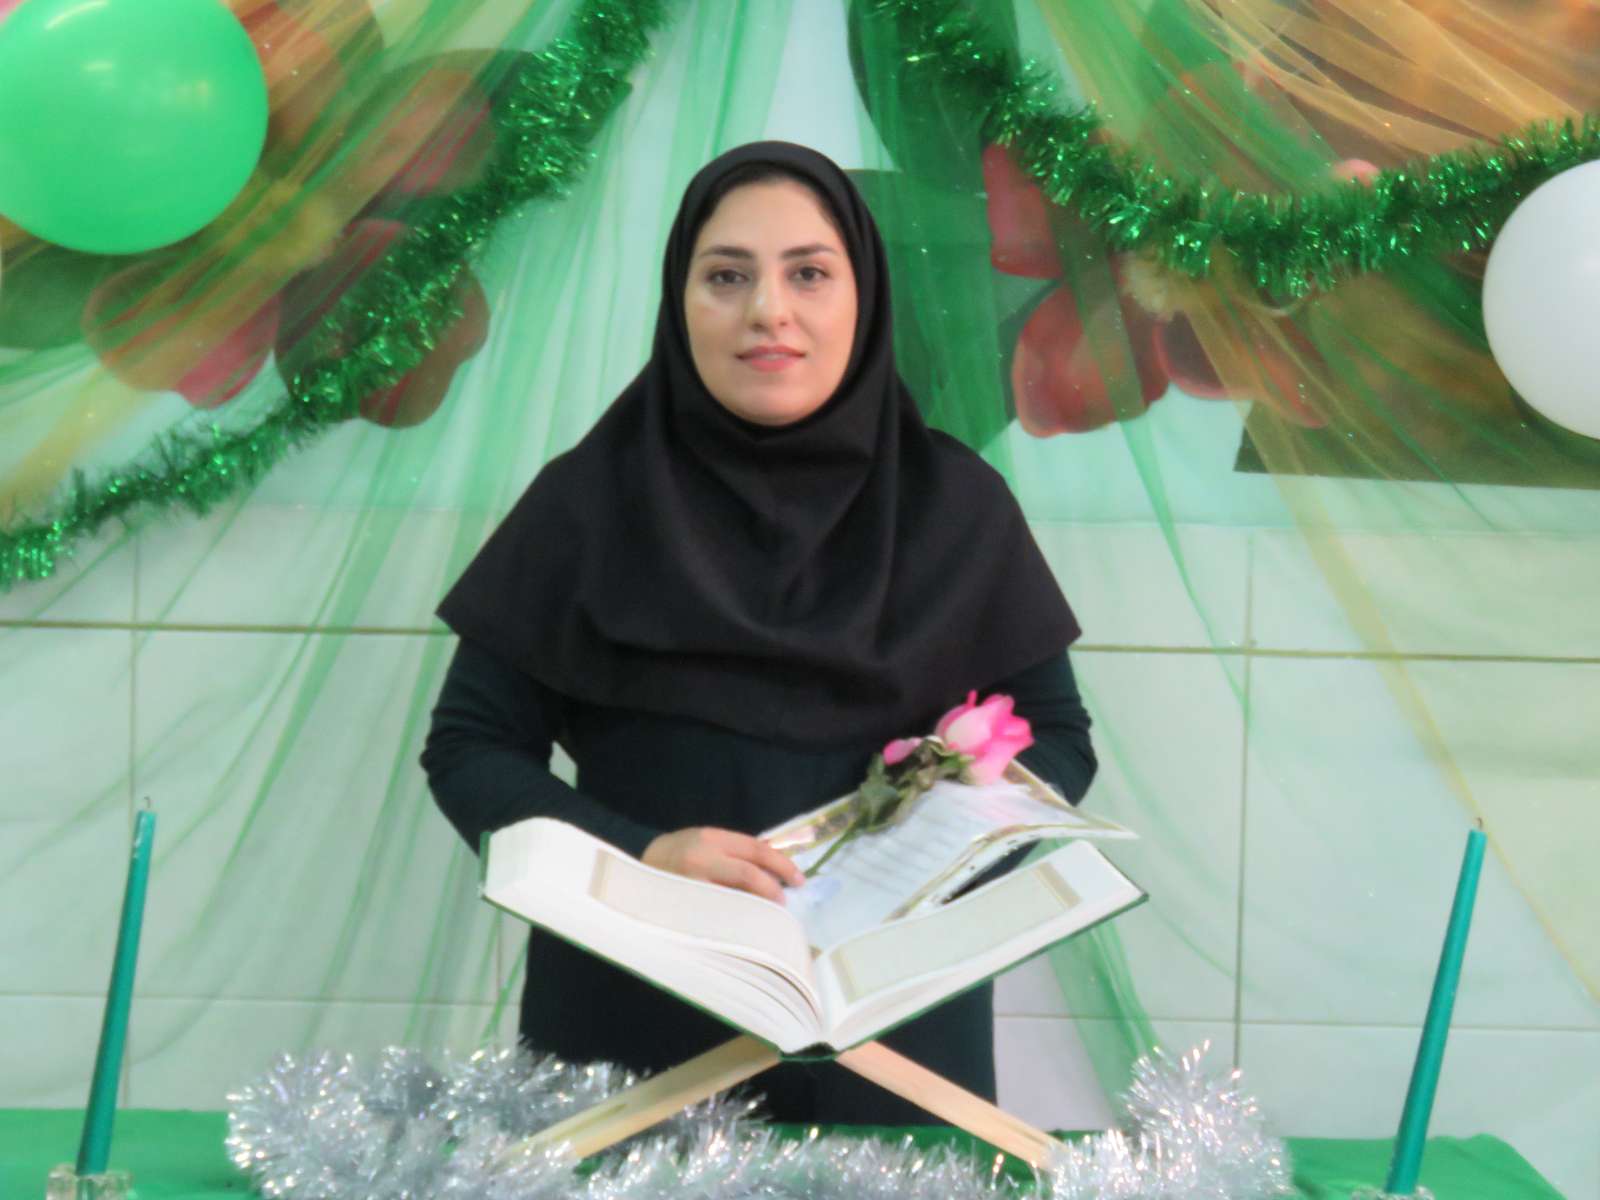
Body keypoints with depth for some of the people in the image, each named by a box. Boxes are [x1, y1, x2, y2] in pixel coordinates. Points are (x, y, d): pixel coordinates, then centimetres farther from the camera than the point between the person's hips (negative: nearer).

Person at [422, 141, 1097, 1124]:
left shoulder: (956, 505, 0)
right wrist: (637, 853, -20)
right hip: (631, 1030, -1)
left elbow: (1056, 736, 6)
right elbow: (471, 747, -2)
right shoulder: (589, 500, -3)